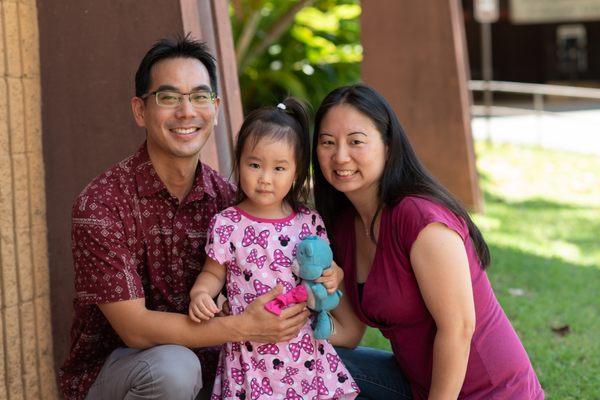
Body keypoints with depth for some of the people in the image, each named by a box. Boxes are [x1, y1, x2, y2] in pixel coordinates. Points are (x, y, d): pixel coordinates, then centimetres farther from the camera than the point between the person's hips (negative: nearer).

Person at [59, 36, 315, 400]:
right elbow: (134, 328, -21)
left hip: (200, 359, 5)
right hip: (107, 368, -5)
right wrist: (244, 328, -27)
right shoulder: (100, 203, -18)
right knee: (173, 368, -34)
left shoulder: (225, 197, -3)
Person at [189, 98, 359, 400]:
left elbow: (326, 269, 15)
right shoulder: (226, 224, -4)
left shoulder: (309, 222, 3)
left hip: (305, 347, 2)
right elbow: (214, 273, 6)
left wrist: (332, 278, -7)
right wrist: (200, 293, -13)